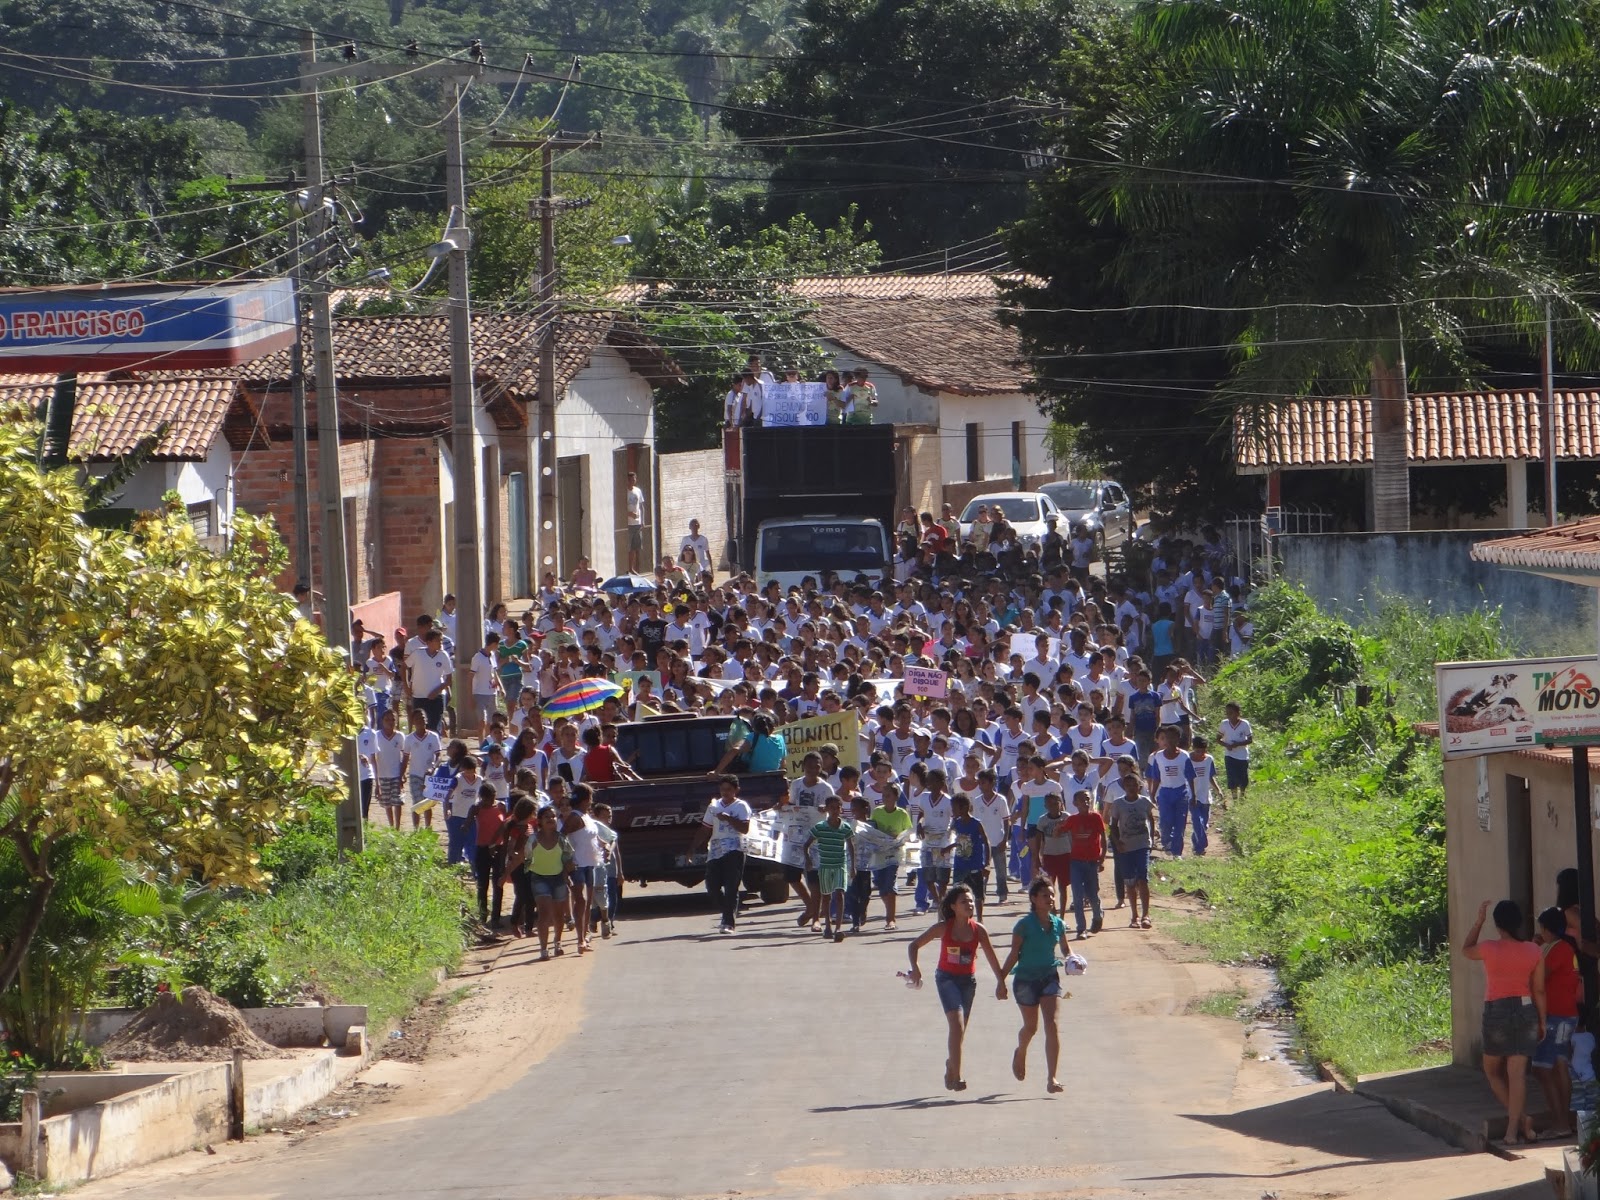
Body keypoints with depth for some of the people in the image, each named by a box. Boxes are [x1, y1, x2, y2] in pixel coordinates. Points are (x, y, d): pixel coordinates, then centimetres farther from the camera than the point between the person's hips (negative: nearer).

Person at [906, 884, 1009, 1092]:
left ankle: (950, 1070, 31)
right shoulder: (943, 928, -8)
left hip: (968, 980, 3)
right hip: (947, 979, -3)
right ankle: (956, 1076, -19)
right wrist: (915, 969, -17)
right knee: (957, 1024, -19)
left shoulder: (978, 930, -3)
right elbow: (914, 945, -2)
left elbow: (992, 957, 7)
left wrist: (1001, 982, 8)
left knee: (960, 1030, 10)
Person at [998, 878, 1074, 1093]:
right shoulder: (1024, 925, -12)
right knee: (1031, 1026, 12)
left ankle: (1052, 1079, -13)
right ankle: (1020, 1053, 50)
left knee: (1052, 1025, -11)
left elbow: (1065, 950, 15)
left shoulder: (1058, 924, 1)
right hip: (1026, 979, -2)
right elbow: (1014, 955, -7)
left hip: (1049, 977, 2)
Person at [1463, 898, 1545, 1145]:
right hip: (1526, 1010, 3)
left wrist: (1479, 920, 16)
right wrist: (1542, 1021, 12)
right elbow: (1539, 990, 3)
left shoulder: (1490, 949, -10)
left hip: (1497, 1012, -3)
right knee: (1517, 1073, 2)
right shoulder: (1532, 951, -1)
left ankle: (1520, 1118, 3)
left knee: (1493, 1070, 16)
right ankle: (1514, 1129, -2)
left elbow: (1466, 949, 13)